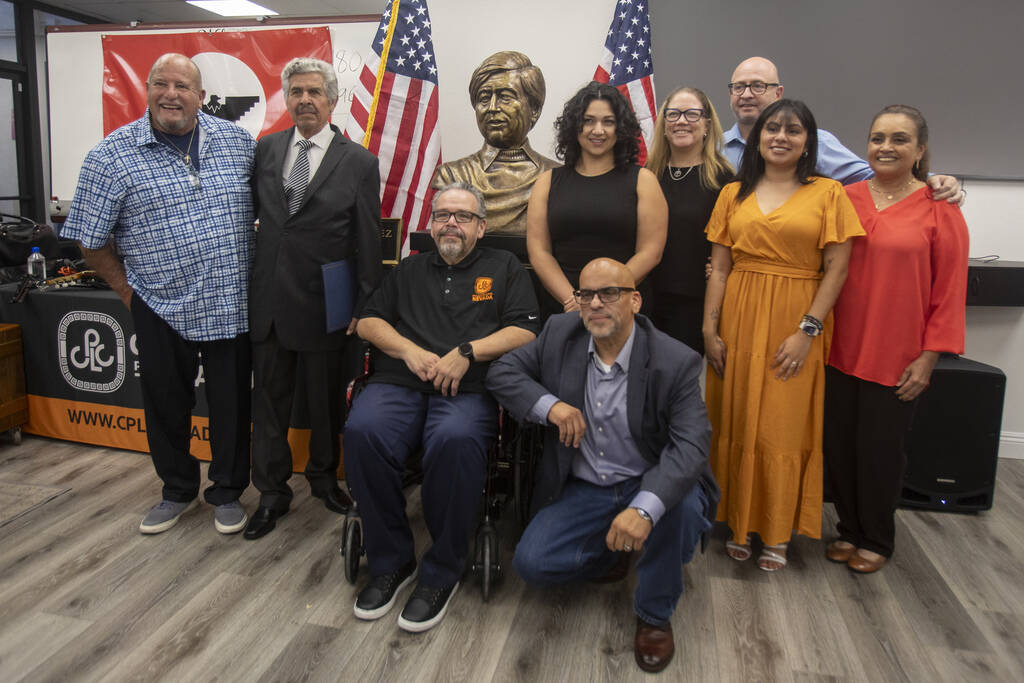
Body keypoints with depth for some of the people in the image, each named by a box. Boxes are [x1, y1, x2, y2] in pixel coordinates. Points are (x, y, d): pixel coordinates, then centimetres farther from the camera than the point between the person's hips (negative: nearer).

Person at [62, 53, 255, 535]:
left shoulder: (238, 143, 1)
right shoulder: (113, 156, -4)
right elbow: (90, 239, 1)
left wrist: (258, 266, 7)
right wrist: (126, 289, 2)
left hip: (231, 303, 1)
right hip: (161, 309, 0)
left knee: (232, 404, 9)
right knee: (165, 404, 13)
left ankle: (227, 492, 29)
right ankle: (178, 490, 35)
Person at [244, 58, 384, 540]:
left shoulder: (358, 162, -3)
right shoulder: (265, 150, 7)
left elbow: (368, 242, -3)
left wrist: (364, 307, -4)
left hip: (323, 303, -3)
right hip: (268, 299, 3)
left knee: (325, 400, 12)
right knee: (268, 399, 11)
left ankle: (323, 476, 35)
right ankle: (272, 492, 26)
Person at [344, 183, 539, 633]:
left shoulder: (504, 268, 19)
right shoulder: (408, 271, 28)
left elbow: (525, 332, 7)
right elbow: (368, 322, 18)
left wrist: (467, 351, -8)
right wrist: (410, 350, -2)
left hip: (469, 390, -3)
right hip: (398, 383, 3)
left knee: (455, 439, -38)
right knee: (363, 430, -31)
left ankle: (442, 572, -16)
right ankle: (390, 562, -11)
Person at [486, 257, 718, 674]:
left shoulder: (675, 362, -17)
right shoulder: (560, 334, -5)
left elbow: (691, 445, -26)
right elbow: (502, 372, 0)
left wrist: (645, 508, -44)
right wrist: (549, 405, -21)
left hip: (649, 486, -2)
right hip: (581, 490, 3)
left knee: (684, 505, -36)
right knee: (531, 563, -16)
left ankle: (654, 614, -6)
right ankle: (611, 554, 18)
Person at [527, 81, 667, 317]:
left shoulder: (642, 180, 7)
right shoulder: (548, 182, 11)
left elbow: (650, 252, -1)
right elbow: (539, 251, 3)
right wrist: (572, 300, -11)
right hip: (560, 308, 1)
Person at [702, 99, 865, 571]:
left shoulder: (828, 193, 2)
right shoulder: (734, 194, 9)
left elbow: (836, 269, -4)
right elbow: (719, 267, 6)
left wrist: (807, 330, -12)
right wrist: (710, 329, -2)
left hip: (797, 325, -2)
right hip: (739, 320, 2)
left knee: (785, 428, 3)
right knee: (736, 424, 8)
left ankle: (777, 534, 20)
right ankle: (739, 525, 24)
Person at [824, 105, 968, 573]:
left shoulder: (939, 210, -3)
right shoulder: (844, 199, 4)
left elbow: (949, 291, -4)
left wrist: (928, 358, -7)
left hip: (897, 358, -2)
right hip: (840, 351, 3)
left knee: (880, 449, 7)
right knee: (839, 444, 9)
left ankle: (876, 540, 30)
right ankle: (849, 529, 31)